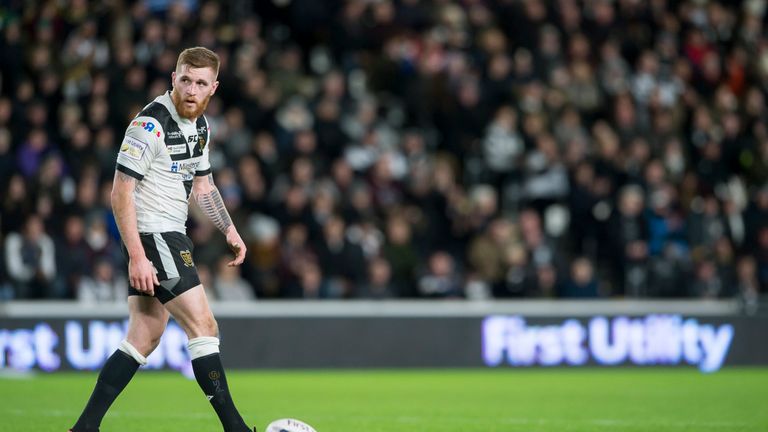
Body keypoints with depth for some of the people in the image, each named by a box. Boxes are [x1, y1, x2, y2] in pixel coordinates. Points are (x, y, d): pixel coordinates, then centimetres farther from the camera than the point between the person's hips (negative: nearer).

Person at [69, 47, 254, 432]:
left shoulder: (200, 126, 11)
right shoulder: (150, 125, -17)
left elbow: (203, 187, 24)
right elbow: (120, 195, -18)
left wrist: (230, 232, 13)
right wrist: (137, 256, -23)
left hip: (170, 238, 9)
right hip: (152, 239, -9)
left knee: (144, 339, 8)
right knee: (203, 326, -10)